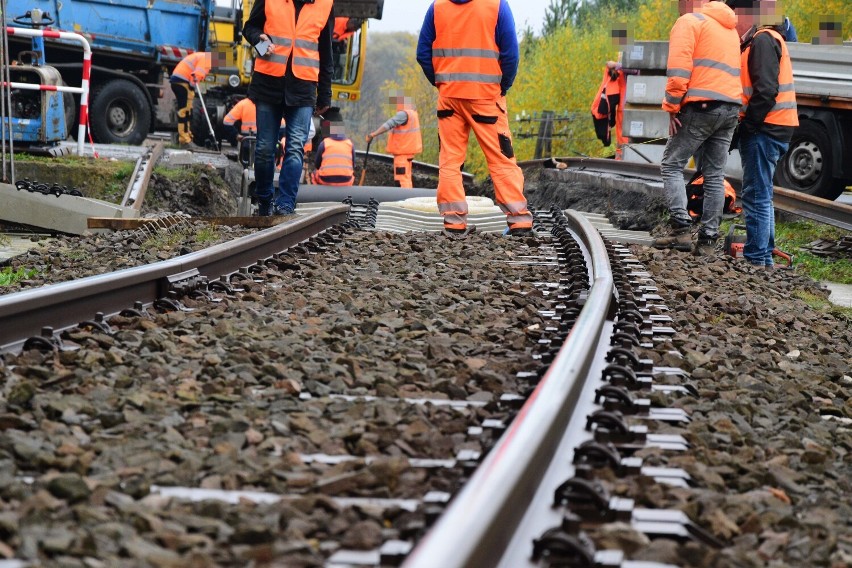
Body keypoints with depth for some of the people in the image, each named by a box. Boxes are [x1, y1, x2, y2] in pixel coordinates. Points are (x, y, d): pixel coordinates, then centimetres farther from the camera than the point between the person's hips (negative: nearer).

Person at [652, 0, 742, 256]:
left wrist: (672, 108, -8)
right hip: (731, 109, 7)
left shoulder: (689, 22, -2)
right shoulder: (730, 27, 25)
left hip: (702, 107, -7)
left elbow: (679, 69, -12)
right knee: (715, 175, 9)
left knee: (672, 165, 0)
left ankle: (682, 230, -12)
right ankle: (708, 240, 8)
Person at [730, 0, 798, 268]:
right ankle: (765, 257, 23)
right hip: (766, 128, 11)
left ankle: (755, 259, -8)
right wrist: (745, 126, 13)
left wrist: (747, 125, -18)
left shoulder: (762, 40, -12)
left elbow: (766, 90, -21)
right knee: (761, 195, 16)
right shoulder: (755, 41, 20)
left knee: (756, 195, -9)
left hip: (764, 128, -11)